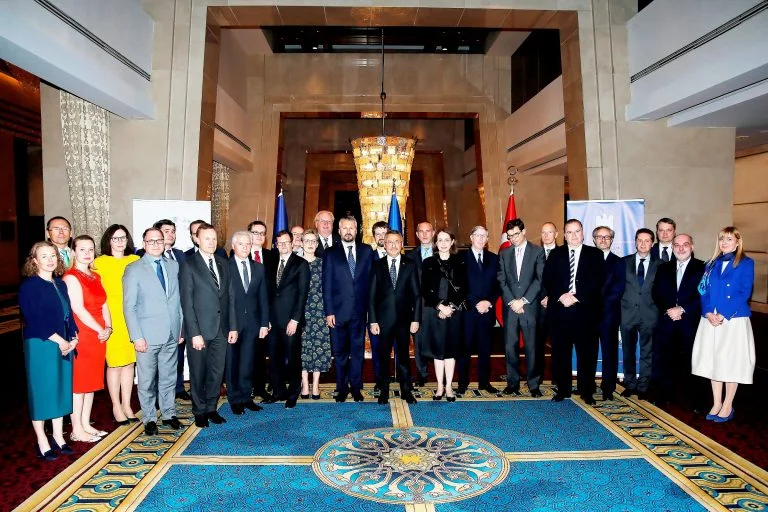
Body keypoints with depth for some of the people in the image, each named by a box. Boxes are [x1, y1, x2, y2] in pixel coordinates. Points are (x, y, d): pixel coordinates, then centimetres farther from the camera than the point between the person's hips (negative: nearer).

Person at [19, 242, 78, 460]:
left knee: (61, 389, 11)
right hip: (40, 346, -6)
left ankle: (58, 437, 23)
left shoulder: (60, 284, 11)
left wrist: (73, 339, -4)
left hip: (64, 345, 6)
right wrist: (59, 341, -15)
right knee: (41, 391, 3)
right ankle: (42, 442, 14)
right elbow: (34, 321, -14)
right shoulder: (29, 286, -8)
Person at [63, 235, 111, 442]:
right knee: (79, 382, 0)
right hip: (81, 336, -8)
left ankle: (86, 425, 22)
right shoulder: (71, 277, -10)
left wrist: (108, 328, -4)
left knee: (92, 381, 12)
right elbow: (79, 310, -17)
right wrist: (100, 330, -13)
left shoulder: (96, 276, 13)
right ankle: (77, 430, 8)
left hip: (99, 336, 8)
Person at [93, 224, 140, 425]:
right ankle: (116, 407, 18)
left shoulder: (136, 261, 5)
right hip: (111, 319, -3)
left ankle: (127, 405, 23)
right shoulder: (99, 263, -3)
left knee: (130, 362, 10)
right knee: (114, 363, 3)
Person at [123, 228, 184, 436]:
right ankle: (149, 419, 20)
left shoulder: (173, 266, 10)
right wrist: (137, 337, -11)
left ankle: (169, 414, 27)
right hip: (148, 336, -3)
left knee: (169, 378, 13)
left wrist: (181, 328, 9)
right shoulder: (134, 269, -3)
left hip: (171, 334, 4)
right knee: (147, 381, 6)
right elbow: (129, 306, -6)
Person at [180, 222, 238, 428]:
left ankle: (211, 408, 27)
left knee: (217, 371, 11)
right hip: (200, 330, -4)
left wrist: (233, 326, 6)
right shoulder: (189, 265, -6)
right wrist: (194, 333, -14)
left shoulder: (223, 263, 10)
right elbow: (187, 302, -10)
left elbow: (230, 297, 10)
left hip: (221, 329, 4)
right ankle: (200, 411, 25)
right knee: (198, 373, 9)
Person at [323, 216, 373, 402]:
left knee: (358, 350, 8)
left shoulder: (367, 251, 7)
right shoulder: (330, 253, 4)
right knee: (339, 352, 7)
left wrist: (370, 307, -2)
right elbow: (327, 285, 0)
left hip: (359, 310, 1)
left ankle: (356, 387, 19)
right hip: (338, 310, -1)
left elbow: (371, 280, 5)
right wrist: (329, 311, -7)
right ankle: (342, 388, 19)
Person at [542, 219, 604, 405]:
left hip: (586, 310, -1)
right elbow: (547, 280, 4)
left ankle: (587, 391, 14)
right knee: (561, 352, 5)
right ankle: (563, 390, 16)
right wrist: (560, 296, -12)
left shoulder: (595, 254, 8)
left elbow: (598, 281, -3)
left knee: (587, 352, 3)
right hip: (560, 309, 1)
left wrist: (577, 297, -12)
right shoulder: (556, 254, 12)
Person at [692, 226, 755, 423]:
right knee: (713, 360, 8)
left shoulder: (746, 263, -1)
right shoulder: (712, 264, 13)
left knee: (731, 362, 1)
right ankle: (717, 403, 19)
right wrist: (708, 313, -8)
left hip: (734, 320, -4)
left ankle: (727, 406, 14)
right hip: (710, 320, 5)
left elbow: (745, 293, -10)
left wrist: (723, 315, -16)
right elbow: (704, 291, 8)